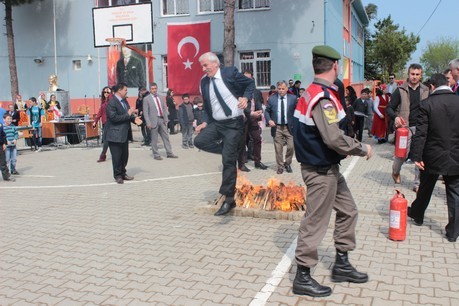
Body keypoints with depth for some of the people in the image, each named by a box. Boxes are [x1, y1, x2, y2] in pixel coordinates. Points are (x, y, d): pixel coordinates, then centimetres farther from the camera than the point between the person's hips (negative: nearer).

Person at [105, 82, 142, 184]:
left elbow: (128, 114, 18)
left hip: (124, 133, 9)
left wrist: (134, 118, -3)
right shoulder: (111, 102, -15)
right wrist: (128, 115, -20)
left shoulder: (124, 101, 12)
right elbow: (113, 117, -23)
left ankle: (123, 173, 27)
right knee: (117, 156, 2)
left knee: (125, 155, 15)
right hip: (115, 134, -8)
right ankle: (117, 176, 14)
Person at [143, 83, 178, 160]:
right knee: (154, 139, 1)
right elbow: (145, 112, -6)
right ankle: (156, 155, 10)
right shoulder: (146, 99, -3)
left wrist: (166, 119, 7)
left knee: (166, 137, 6)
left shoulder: (160, 97, 13)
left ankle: (169, 153, 12)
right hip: (154, 120, -5)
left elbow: (164, 109, 16)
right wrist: (148, 123, -12)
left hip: (162, 120, 5)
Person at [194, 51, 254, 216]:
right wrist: (206, 122, 2)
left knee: (228, 161, -7)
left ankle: (229, 199, 3)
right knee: (199, 141, -15)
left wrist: (246, 98, -18)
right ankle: (230, 151, 7)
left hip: (233, 123, -6)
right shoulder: (204, 82, 5)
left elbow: (250, 83, 1)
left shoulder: (230, 72, -9)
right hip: (216, 123, 6)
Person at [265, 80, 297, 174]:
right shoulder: (272, 99, 3)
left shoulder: (293, 98, 0)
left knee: (291, 147, -1)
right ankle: (280, 166, 20)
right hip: (277, 127, 0)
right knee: (278, 149, 5)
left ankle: (287, 164, 23)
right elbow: (267, 111, 9)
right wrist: (269, 120, -7)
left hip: (289, 127, 0)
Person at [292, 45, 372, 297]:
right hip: (321, 171, -10)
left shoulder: (312, 92, 10)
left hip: (328, 168, 10)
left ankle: (341, 265, 31)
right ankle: (302, 278, 15)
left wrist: (354, 147, 11)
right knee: (315, 222, 0)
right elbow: (334, 138, -28)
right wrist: (363, 149, -13)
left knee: (347, 210, 19)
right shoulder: (323, 97, -21)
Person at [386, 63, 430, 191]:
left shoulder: (425, 91, 10)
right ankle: (396, 172, 28)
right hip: (405, 127, -3)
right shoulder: (400, 90, 1)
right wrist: (395, 117, -20)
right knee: (402, 153, -5)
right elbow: (389, 108, -1)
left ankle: (417, 184, 11)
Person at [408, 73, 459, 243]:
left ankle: (417, 215, 40)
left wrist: (417, 156, -10)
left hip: (433, 157, -1)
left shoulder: (426, 104, -11)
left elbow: (420, 133, -14)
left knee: (425, 189, 19)